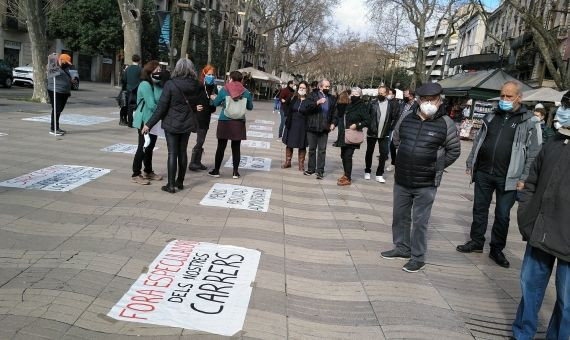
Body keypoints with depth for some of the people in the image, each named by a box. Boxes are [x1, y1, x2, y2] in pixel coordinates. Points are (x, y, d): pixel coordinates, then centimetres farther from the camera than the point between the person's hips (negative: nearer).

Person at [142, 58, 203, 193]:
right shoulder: (196, 85, -3)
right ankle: (180, 182, 23)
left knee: (172, 153, 1)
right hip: (187, 124, 4)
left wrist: (149, 124, -6)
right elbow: (199, 104, 4)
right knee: (182, 152, 13)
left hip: (172, 124, -4)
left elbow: (161, 107, -13)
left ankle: (171, 185, 3)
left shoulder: (170, 84, -14)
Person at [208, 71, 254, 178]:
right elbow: (250, 107, 9)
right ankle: (235, 172, 10)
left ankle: (216, 171, 14)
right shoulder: (246, 92, 0)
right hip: (239, 123, 1)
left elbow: (215, 103, 5)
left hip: (225, 121, -1)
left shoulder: (224, 90, -4)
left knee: (221, 147, 7)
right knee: (236, 148, 7)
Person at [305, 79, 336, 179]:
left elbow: (334, 112, 18)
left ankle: (320, 171, 6)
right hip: (312, 127, -2)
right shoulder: (313, 95, 0)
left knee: (322, 150, 1)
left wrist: (333, 123, 6)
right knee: (312, 149, 9)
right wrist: (318, 102, -25)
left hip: (324, 128, 2)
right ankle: (311, 168, 21)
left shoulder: (331, 98, 11)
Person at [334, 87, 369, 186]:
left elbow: (366, 121, -11)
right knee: (343, 155, 12)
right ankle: (346, 174, 27)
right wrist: (334, 124, 14)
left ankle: (348, 178, 2)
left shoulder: (362, 107, -8)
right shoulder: (349, 105, 13)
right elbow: (342, 117, 25)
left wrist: (357, 125, -22)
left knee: (347, 156, -8)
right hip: (344, 135, 7)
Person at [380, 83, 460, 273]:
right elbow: (396, 139, 16)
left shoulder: (446, 124, -9)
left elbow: (454, 151, 3)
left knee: (420, 221, 3)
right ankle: (402, 248, 35)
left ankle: (418, 258, 17)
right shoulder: (407, 117, 0)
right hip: (401, 180, 4)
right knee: (400, 216, 16)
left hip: (426, 184, -4)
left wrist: (436, 167, 3)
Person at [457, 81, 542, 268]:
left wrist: (524, 178, -11)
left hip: (507, 178, -4)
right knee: (479, 209, 13)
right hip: (483, 173, 4)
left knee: (503, 215, 6)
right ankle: (476, 242, 28)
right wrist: (471, 164, 11)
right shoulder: (492, 117, 9)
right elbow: (477, 141, 16)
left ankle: (497, 249, 21)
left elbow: (534, 152, -5)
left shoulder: (529, 122, -4)